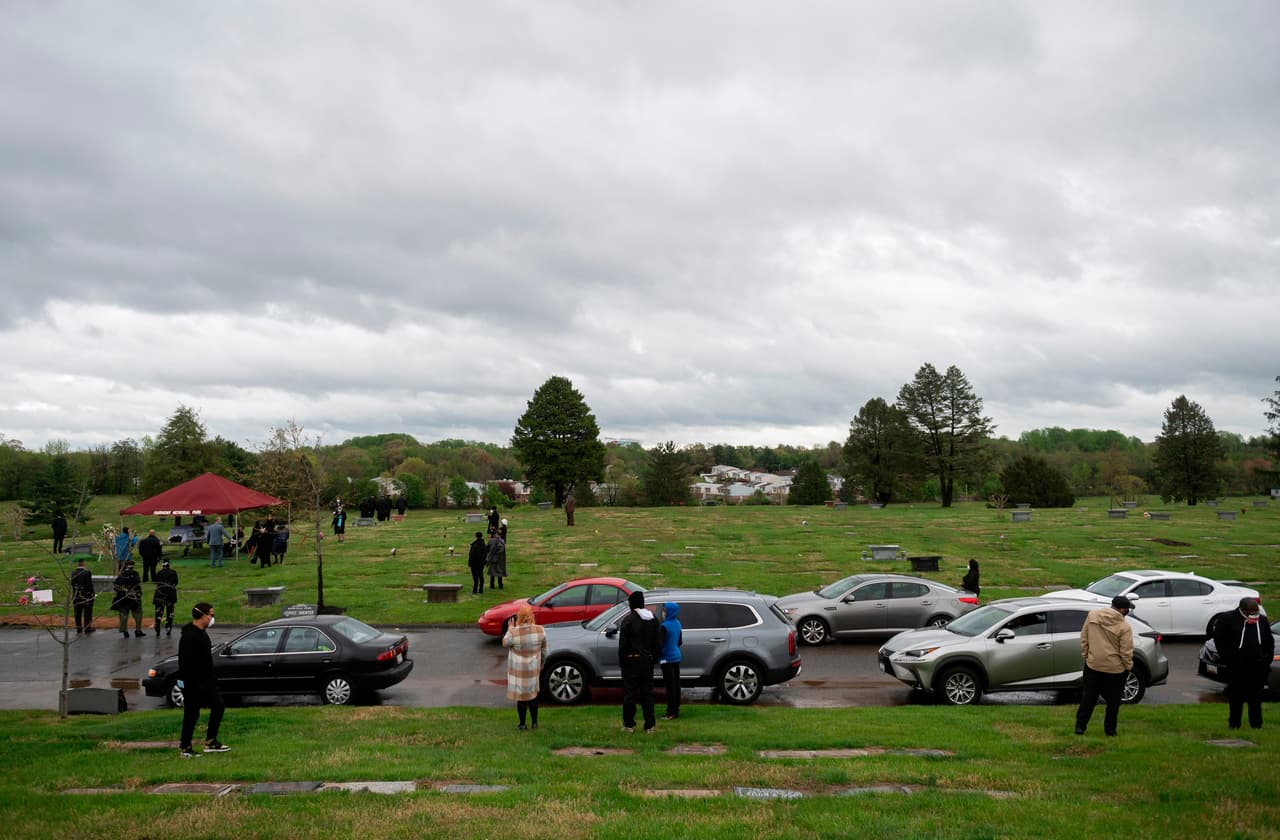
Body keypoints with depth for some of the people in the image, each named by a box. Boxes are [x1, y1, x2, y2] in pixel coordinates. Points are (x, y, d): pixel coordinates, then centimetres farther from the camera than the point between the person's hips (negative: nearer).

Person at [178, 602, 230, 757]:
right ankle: (184, 748, 14)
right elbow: (185, 664, -24)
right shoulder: (189, 636, -21)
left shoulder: (202, 633, 11)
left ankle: (211, 742, 16)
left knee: (218, 706, 9)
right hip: (193, 684, -10)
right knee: (191, 714, 1)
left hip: (207, 681, 10)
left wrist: (212, 678, 20)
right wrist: (190, 684, -24)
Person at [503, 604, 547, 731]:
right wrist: (541, 663, 16)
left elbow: (505, 644, -4)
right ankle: (534, 722, 29)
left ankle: (522, 724, 22)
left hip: (518, 670, -3)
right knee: (533, 694, 20)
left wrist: (510, 628, 3)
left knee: (521, 696, 11)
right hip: (533, 669, 3)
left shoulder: (513, 632, -24)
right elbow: (544, 650, 0)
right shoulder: (540, 631, -13)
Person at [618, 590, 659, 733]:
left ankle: (629, 724, 6)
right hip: (648, 660, 5)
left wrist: (621, 660, -2)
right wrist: (654, 658, 17)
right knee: (647, 692, 9)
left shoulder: (628, 620, -12)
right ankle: (649, 725, 10)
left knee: (630, 693, 2)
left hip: (631, 660, -5)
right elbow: (657, 642, 12)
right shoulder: (653, 619, 8)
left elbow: (623, 644, -11)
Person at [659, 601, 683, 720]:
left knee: (670, 685, -5)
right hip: (676, 656, 8)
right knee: (676, 684, 12)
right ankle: (676, 710, 19)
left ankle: (671, 713, -4)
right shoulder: (677, 624, 8)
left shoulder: (664, 626, -18)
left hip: (667, 658, -8)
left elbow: (660, 644, -19)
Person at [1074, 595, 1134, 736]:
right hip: (1115, 668, -3)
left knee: (1088, 696, 14)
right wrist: (1129, 666, 3)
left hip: (1093, 665, 3)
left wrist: (1085, 654, 13)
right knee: (1113, 700, 13)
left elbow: (1083, 638, 2)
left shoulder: (1092, 615, -5)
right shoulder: (1124, 626, -18)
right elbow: (1126, 651, -14)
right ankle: (1110, 729, 20)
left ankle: (1080, 726, 13)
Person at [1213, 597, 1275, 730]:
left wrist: (1267, 658, 8)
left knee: (1256, 697, 7)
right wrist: (1227, 658, -7)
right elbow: (1219, 639, -2)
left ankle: (1256, 724, 14)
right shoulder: (1228, 619, -3)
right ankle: (1234, 723, 9)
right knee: (1236, 697, 2)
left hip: (1258, 668, 3)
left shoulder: (1262, 621, 11)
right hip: (1236, 668, -3)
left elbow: (1270, 642, 19)